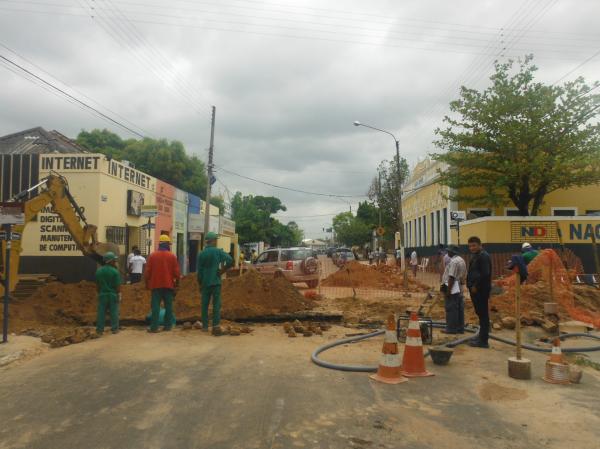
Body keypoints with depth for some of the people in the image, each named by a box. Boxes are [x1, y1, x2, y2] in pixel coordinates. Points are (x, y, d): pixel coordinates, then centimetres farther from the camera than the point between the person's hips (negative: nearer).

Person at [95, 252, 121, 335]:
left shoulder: (98, 271, 3)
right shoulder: (115, 271, -13)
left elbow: (97, 285, 9)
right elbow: (118, 285, -12)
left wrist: (99, 293, 19)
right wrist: (119, 295, -5)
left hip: (102, 294, 4)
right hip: (113, 294, -4)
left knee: (101, 312, 8)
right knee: (114, 312, 4)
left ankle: (99, 329, 11)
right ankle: (114, 329, 9)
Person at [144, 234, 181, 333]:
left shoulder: (152, 255, -1)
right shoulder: (172, 256, -3)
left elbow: (147, 271, 1)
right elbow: (176, 272, -2)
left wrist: (147, 283, 13)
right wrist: (177, 283, 12)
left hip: (156, 285, 0)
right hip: (169, 285, 0)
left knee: (155, 306, 1)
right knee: (168, 306, 8)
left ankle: (154, 327, -2)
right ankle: (168, 325, 10)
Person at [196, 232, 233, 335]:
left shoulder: (201, 253, 4)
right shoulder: (218, 251, -4)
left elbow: (198, 271, 5)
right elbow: (230, 260, -18)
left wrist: (200, 284, 13)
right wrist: (222, 270, -5)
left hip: (205, 283, 3)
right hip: (216, 282, -3)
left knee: (205, 304, 11)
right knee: (216, 304, -1)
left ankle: (205, 326, 16)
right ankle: (216, 325, -10)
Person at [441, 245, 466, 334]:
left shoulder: (453, 261, -17)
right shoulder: (461, 260, 15)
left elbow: (451, 277, -22)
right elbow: (463, 275, 17)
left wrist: (448, 290, -20)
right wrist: (461, 283, 20)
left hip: (452, 289, -10)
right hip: (459, 288, 10)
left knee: (451, 309, -4)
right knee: (459, 309, 11)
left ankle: (451, 328, 1)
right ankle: (460, 328, 16)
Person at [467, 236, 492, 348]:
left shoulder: (483, 256, -15)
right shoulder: (475, 256, 17)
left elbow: (485, 274, -24)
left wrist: (476, 286, -18)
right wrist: (472, 286, 11)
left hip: (481, 290, -10)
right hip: (476, 289, 10)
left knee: (483, 314, -5)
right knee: (480, 313, 16)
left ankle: (483, 341, -1)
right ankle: (481, 336, 26)